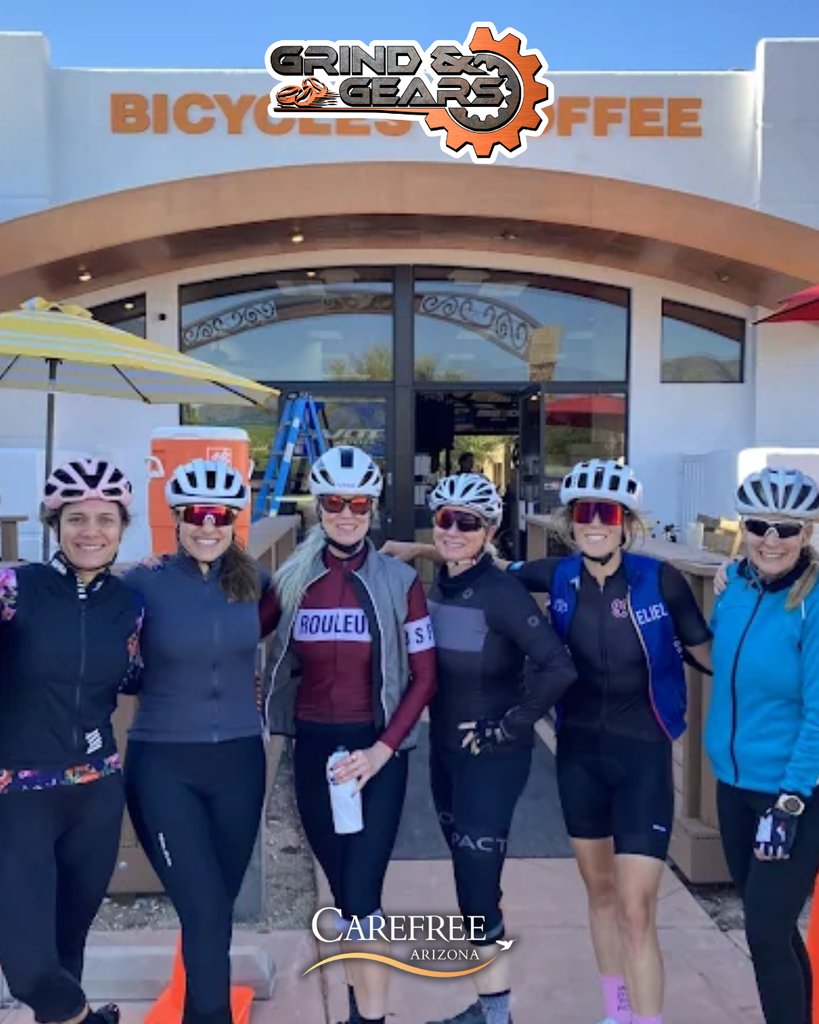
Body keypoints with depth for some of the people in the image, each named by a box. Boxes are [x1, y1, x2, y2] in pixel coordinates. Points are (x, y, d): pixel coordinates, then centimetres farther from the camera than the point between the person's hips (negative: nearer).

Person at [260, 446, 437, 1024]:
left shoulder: (401, 581, -6)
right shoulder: (293, 579, 2)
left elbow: (424, 678, -7)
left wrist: (381, 750, -14)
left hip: (376, 749, -3)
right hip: (313, 747, 3)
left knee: (362, 895, -8)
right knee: (341, 890, 14)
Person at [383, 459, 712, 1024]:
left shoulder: (661, 580, -16)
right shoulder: (560, 576, -5)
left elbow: (709, 653, -4)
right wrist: (419, 549, 10)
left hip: (643, 755, -4)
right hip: (578, 749, 4)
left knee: (636, 911, -5)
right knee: (599, 891, 19)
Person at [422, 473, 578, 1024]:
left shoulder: (502, 591, -18)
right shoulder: (436, 587, 4)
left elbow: (559, 667, -25)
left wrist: (508, 725, -19)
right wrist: (439, 738, 9)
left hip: (493, 758, -7)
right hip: (445, 751, 7)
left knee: (478, 887, -1)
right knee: (471, 881, 17)